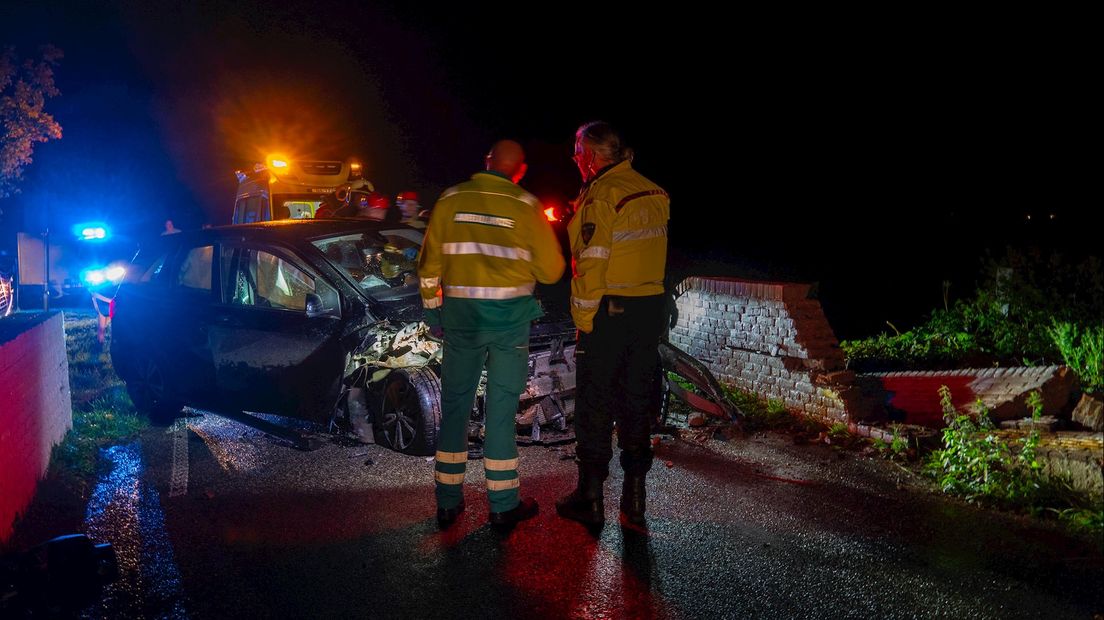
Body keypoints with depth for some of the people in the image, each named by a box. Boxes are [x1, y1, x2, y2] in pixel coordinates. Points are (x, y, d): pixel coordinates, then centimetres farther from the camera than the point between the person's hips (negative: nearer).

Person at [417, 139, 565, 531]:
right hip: (510, 317, -2)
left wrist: (431, 309, 14)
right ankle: (503, 506, 14)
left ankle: (448, 503, 19)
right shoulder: (525, 205, -5)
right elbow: (551, 271, -2)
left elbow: (430, 262, 4)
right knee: (501, 409, 5)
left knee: (455, 406, 12)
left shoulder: (451, 199, 2)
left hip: (461, 314, 2)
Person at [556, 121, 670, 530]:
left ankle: (590, 499, 12)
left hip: (609, 312, -7)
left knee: (595, 404, 4)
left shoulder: (601, 195, -13)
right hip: (651, 309, 7)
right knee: (637, 402, 13)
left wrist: (583, 320, -12)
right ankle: (634, 496, 21)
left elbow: (591, 265, -17)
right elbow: (650, 253, 9)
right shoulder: (654, 193, 10)